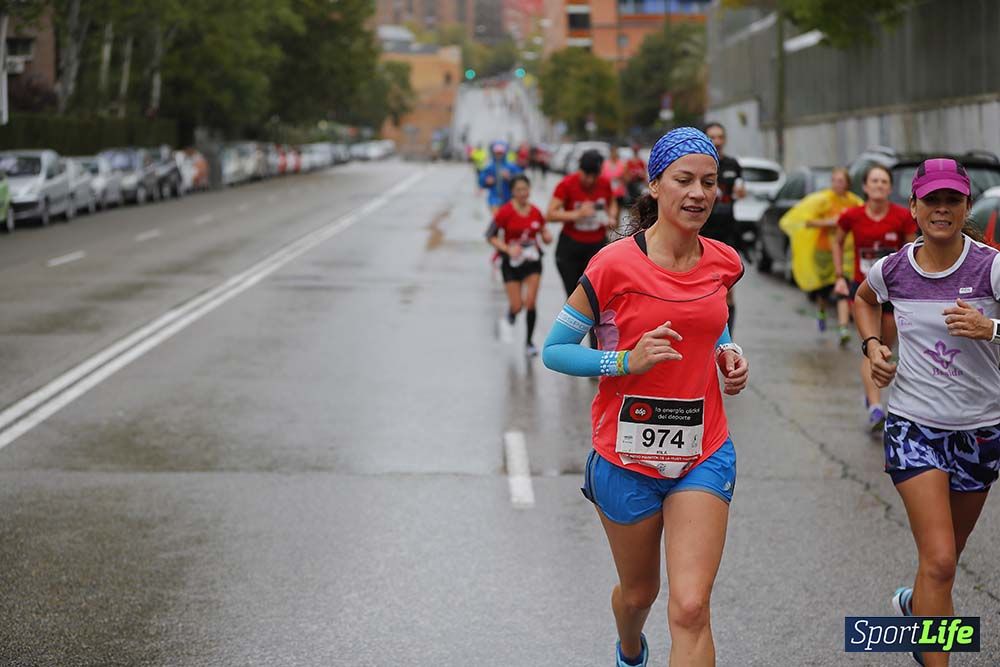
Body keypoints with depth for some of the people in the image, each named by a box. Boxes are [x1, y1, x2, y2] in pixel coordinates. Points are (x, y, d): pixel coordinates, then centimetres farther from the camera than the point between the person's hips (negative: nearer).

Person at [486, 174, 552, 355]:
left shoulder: (535, 212, -1)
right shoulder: (505, 212, -11)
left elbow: (544, 232, 13)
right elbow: (491, 236, -8)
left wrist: (547, 236, -11)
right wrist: (508, 249, -21)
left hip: (532, 261, 2)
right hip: (512, 263, -2)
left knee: (530, 302, -7)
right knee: (517, 306, -3)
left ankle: (529, 342, 8)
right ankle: (511, 313, 35)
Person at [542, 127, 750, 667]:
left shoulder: (723, 263, 0)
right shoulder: (615, 265, -15)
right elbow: (554, 350, -9)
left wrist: (728, 354, 1)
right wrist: (627, 362, -23)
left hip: (703, 454, 2)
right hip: (627, 455, -2)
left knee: (690, 609, -11)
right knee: (639, 592, 19)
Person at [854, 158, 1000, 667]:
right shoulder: (892, 270, -4)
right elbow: (864, 299, 20)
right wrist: (872, 344, 4)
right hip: (913, 427, -1)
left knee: (945, 556, 20)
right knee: (939, 561, -13)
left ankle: (915, 604, 52)